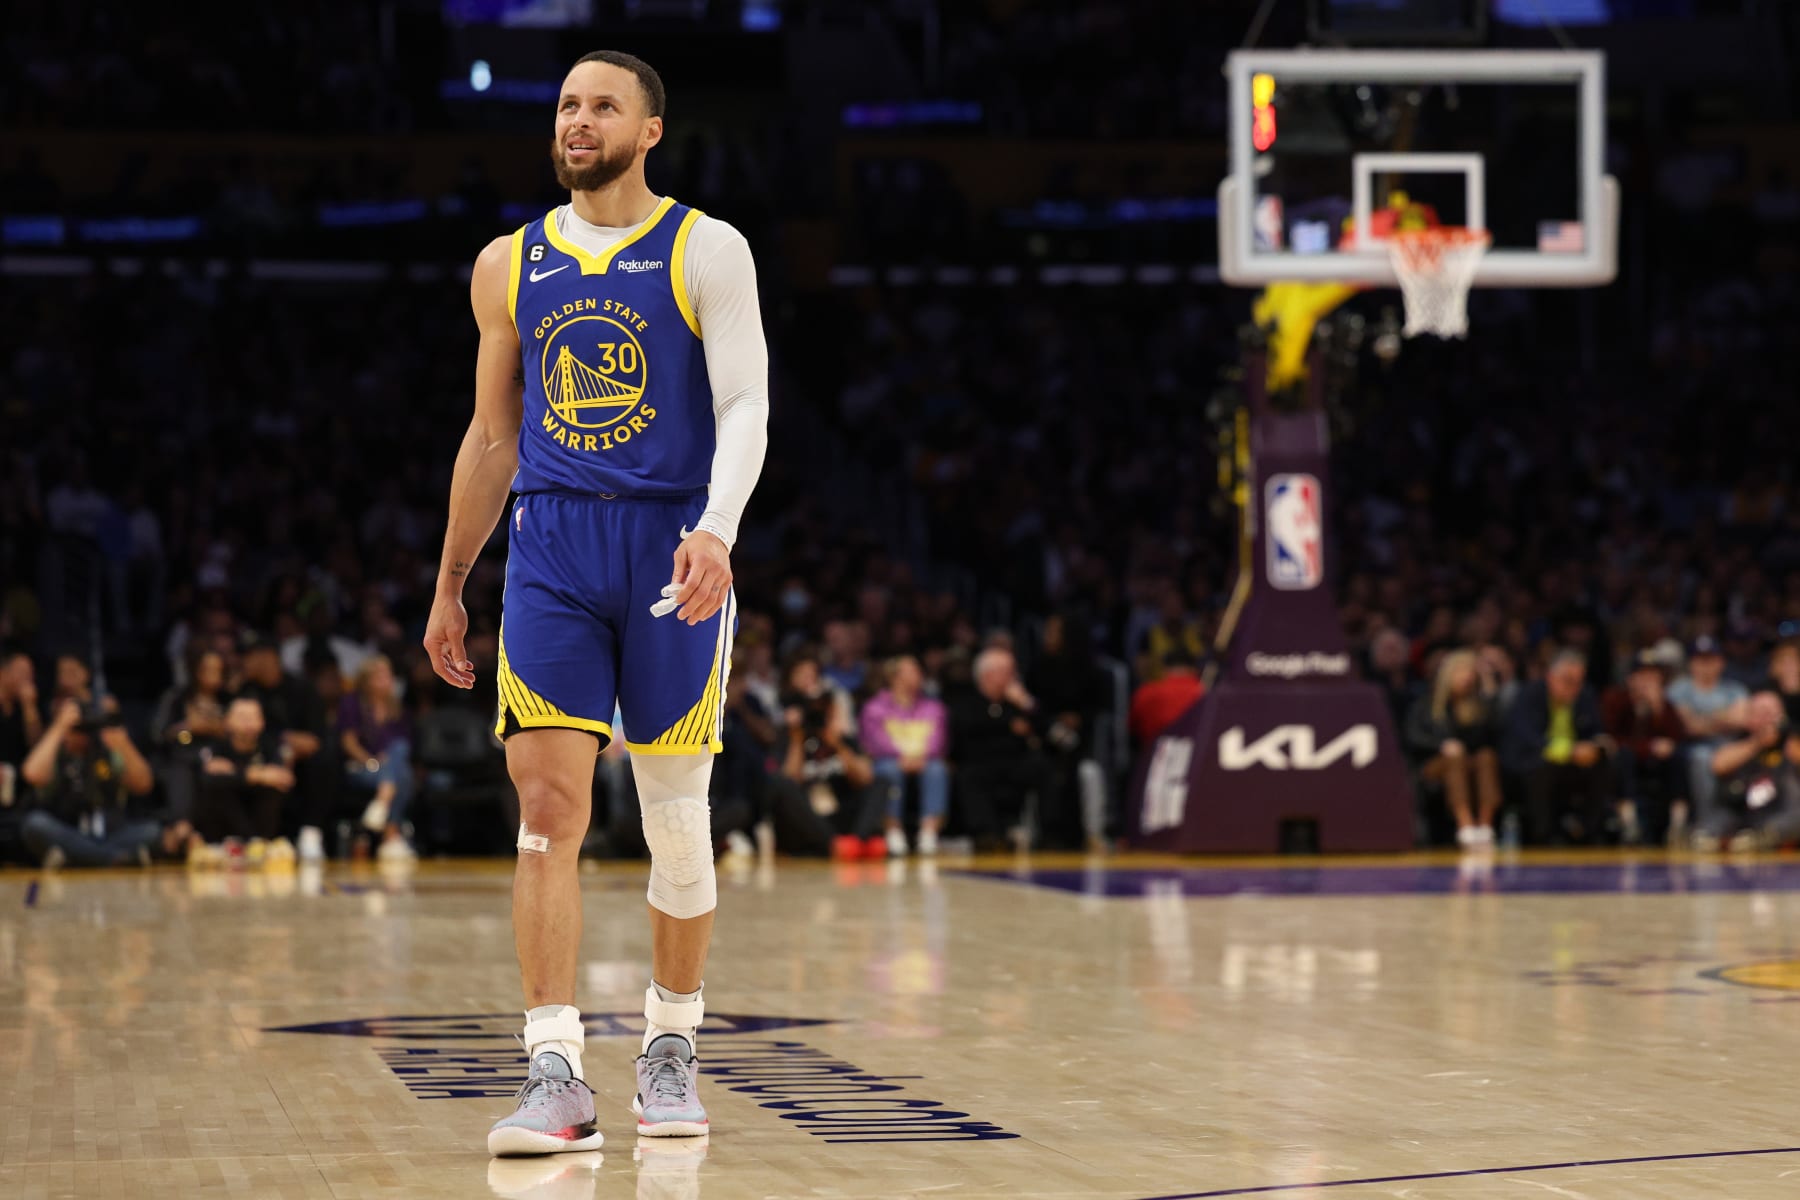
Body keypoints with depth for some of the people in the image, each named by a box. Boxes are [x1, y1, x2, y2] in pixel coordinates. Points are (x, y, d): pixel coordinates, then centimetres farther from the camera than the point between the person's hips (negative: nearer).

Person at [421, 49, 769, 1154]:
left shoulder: (705, 251, 1)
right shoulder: (511, 266, 12)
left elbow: (745, 406, -7)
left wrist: (717, 530, -24)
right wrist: (449, 588, 18)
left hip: (673, 543, -2)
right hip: (551, 543, 2)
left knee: (677, 814, 5)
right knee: (548, 812, -9)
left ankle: (672, 1051, 21)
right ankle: (557, 1075, -11)